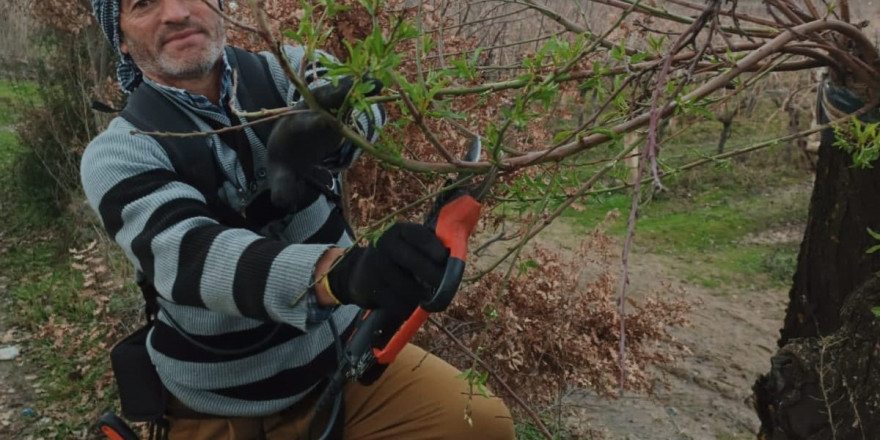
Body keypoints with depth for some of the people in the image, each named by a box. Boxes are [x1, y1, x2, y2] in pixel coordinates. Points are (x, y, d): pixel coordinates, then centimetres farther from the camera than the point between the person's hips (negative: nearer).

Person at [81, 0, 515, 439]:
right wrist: (344, 271, -48)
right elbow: (187, 256, -31)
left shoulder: (281, 71, -2)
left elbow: (363, 95, -21)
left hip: (342, 349, 2)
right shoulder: (117, 153, -13)